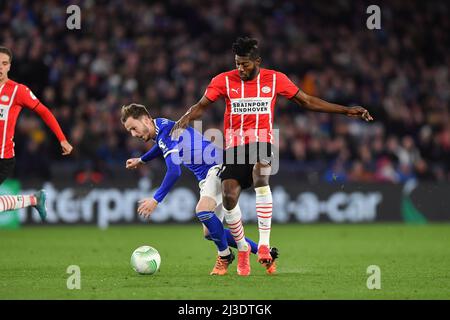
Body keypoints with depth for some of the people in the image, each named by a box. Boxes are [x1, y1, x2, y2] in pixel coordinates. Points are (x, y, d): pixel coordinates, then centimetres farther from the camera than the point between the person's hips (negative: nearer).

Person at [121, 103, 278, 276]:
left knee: (202, 210, -33)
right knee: (210, 232, 6)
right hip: (206, 177, 11)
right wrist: (141, 160, 48)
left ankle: (224, 256, -11)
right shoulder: (159, 127, 12)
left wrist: (155, 200, -25)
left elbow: (174, 172, -28)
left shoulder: (166, 131, -19)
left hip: (218, 166, -11)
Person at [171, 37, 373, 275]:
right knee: (229, 196, -12)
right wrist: (186, 118, -23)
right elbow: (202, 106, 1)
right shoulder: (224, 81, 1)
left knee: (260, 176, -32)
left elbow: (307, 101, 10)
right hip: (234, 146, 1)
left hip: (262, 142, -1)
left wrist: (346, 111, 8)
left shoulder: (275, 79, 2)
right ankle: (242, 249, 12)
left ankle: (264, 243, -29)